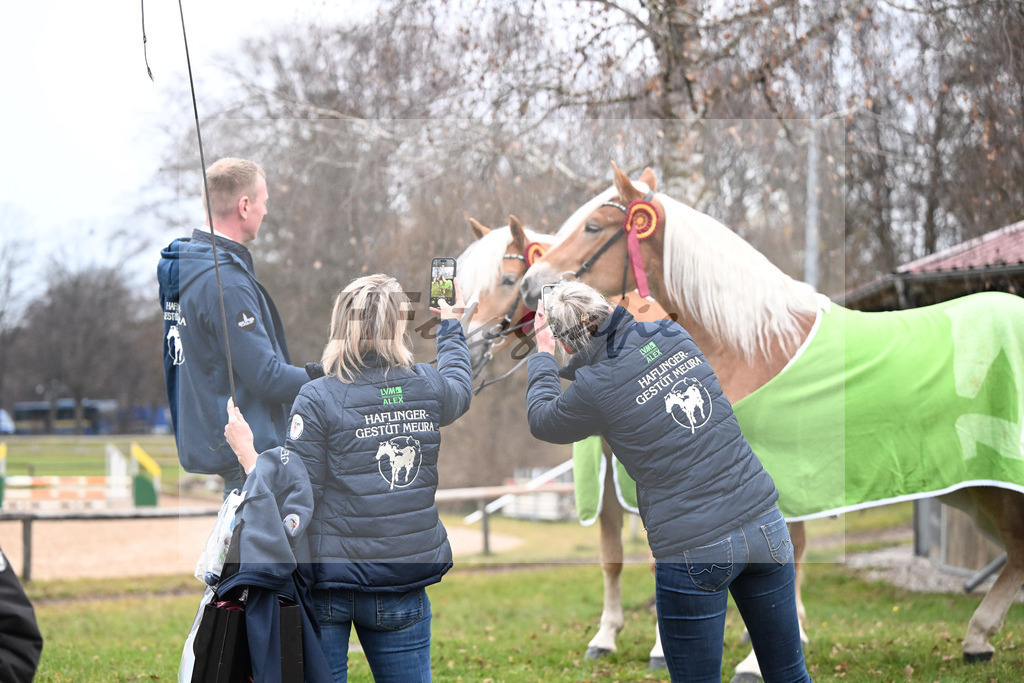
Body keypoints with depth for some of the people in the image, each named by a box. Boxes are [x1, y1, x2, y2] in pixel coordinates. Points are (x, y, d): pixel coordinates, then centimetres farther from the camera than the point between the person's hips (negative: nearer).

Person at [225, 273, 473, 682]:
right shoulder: (428, 388, 0)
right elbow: (461, 384, 27)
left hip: (327, 582, -3)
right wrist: (450, 325, 42)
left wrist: (244, 449, -2)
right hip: (404, 587, 3)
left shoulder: (318, 398, -11)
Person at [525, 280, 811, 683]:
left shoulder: (594, 386, -10)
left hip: (694, 550, -5)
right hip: (765, 525, 5)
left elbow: (541, 420, 14)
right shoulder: (673, 334, 5)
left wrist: (543, 354, 29)